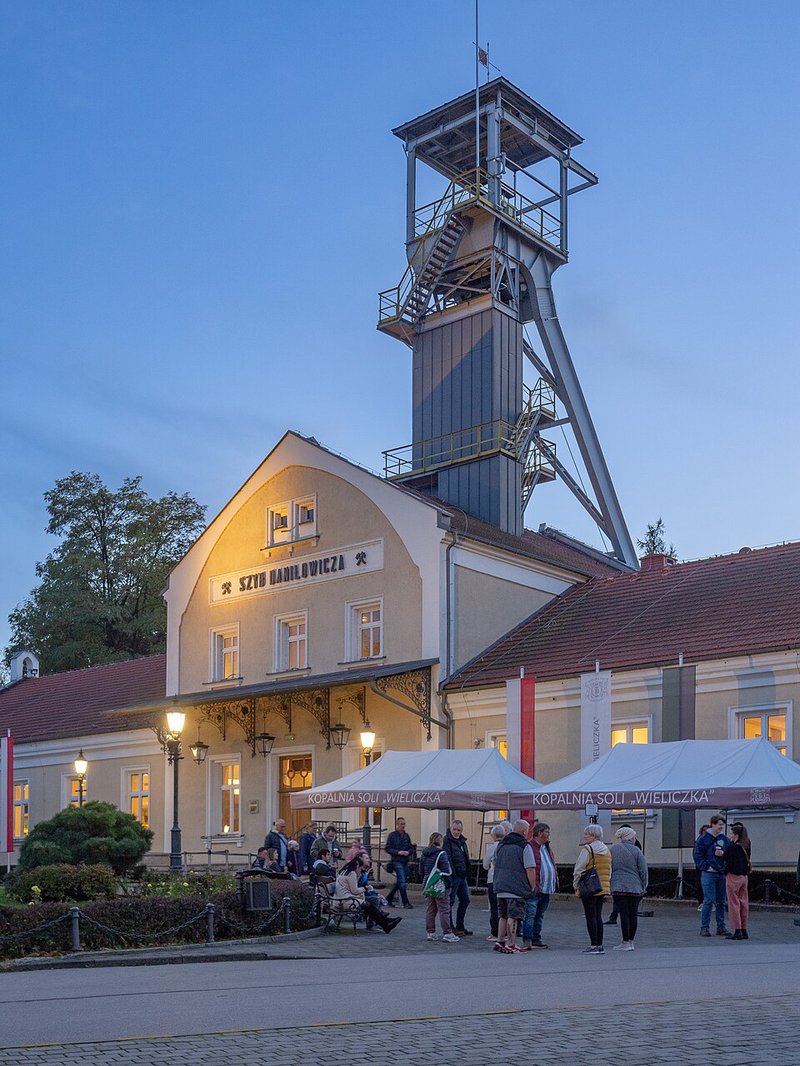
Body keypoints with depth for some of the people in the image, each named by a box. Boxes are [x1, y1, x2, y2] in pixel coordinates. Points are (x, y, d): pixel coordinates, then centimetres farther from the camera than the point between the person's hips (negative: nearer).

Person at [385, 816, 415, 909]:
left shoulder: (406, 835, 12)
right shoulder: (392, 835, -3)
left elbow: (411, 848, 16)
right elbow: (387, 848, -6)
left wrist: (408, 852, -6)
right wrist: (398, 852, -16)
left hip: (405, 861, 6)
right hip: (397, 861, -6)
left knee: (399, 882, 12)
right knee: (402, 882, -11)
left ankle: (389, 898, 26)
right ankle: (405, 902, -7)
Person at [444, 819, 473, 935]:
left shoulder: (462, 841, 16)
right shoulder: (446, 840, -11)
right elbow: (447, 859, -18)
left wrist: (467, 873, 16)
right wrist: (451, 873, -23)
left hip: (462, 876, 9)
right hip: (453, 876, -9)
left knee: (465, 900, 13)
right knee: (450, 901, -1)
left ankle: (460, 926, 23)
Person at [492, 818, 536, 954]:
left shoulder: (501, 845, 13)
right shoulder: (525, 846, -9)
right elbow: (530, 869, -13)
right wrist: (533, 887, -3)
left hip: (501, 888, 7)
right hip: (517, 890, -7)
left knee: (503, 916, 17)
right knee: (513, 917, -3)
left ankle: (500, 942, 20)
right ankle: (511, 945, -2)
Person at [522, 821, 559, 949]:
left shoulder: (547, 847, 18)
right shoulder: (530, 847, -12)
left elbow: (553, 866, 23)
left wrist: (556, 883, 16)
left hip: (547, 889, 9)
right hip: (535, 889, -9)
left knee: (540, 915, 14)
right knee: (530, 914, -9)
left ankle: (536, 939, 20)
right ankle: (527, 940, -10)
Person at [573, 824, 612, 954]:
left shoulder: (587, 849, -11)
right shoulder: (606, 850, 13)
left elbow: (579, 870, -12)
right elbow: (609, 871, 17)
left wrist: (576, 884, -1)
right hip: (603, 888, 7)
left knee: (590, 916, -3)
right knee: (598, 916, 12)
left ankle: (594, 945, -4)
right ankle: (600, 945, 13)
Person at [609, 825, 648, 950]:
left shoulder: (613, 849, 2)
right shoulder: (636, 851, -2)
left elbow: (609, 868, 5)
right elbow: (643, 871, -1)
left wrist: (609, 885, 13)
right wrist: (644, 886, 9)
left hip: (618, 887, 0)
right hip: (635, 887, 0)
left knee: (624, 914, -1)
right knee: (633, 914, 9)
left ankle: (625, 943, -2)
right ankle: (631, 941, 15)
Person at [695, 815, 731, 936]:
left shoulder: (725, 839, 8)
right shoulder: (703, 839, -2)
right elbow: (698, 855, -2)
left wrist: (723, 854, -10)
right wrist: (706, 866, -11)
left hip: (722, 873, 4)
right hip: (709, 873, -4)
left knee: (721, 902, 9)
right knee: (709, 901, -7)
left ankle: (721, 927, 17)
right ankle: (704, 927, -1)